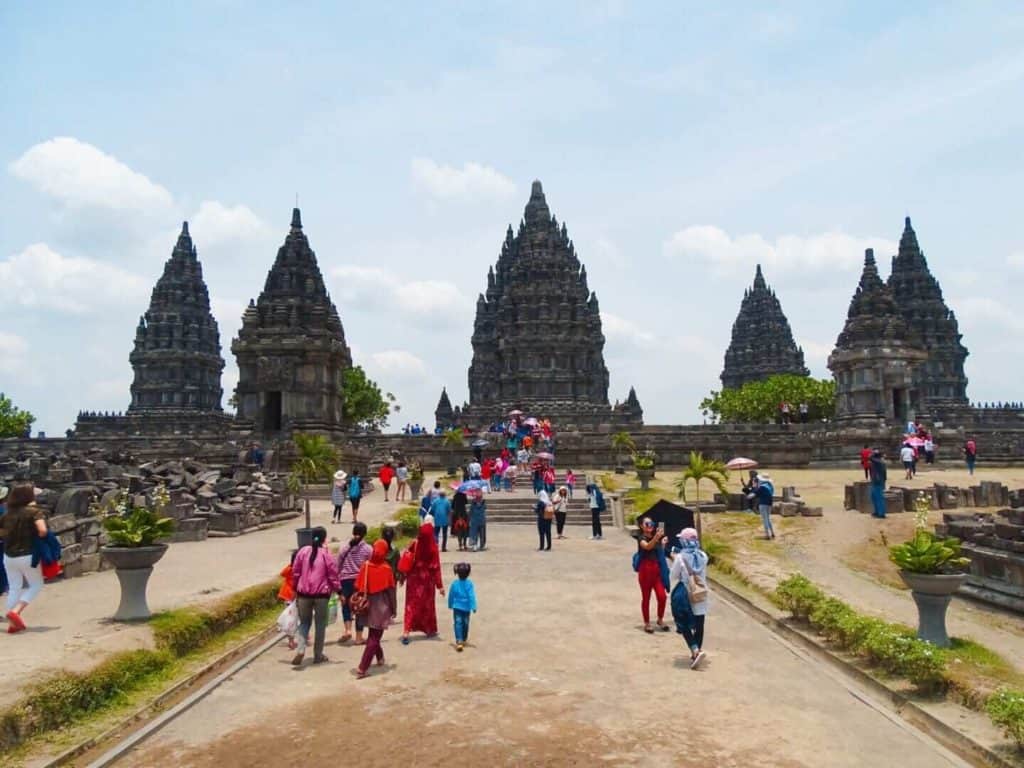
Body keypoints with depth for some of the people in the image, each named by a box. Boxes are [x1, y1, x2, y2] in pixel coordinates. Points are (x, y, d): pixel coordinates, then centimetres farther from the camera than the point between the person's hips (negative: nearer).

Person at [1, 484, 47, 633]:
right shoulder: (34, 511, -11)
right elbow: (43, 531, -24)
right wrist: (37, 537, -3)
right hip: (27, 556, -5)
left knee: (14, 588, 14)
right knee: (36, 585, 12)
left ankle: (12, 623, 13)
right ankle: (15, 611, -5)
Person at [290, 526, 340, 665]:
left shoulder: (303, 551, 0)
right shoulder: (326, 554, -7)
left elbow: (295, 572, 6)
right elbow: (333, 575, -4)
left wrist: (295, 589, 18)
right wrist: (338, 590, 6)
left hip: (304, 594, 2)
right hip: (321, 595, -2)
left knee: (304, 622, 15)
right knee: (320, 625, 11)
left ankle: (300, 650, -5)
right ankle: (318, 655, 17)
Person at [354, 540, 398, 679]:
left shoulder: (365, 566, -5)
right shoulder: (386, 569, -11)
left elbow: (359, 587, -2)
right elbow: (391, 591, -6)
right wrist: (394, 608, 4)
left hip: (369, 605, 4)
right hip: (382, 606, -4)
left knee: (373, 635, 25)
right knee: (374, 638, 0)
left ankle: (380, 657, 40)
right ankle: (362, 668, -6)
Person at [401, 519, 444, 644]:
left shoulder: (414, 544, -10)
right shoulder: (433, 547, -16)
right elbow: (436, 567, -15)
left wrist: (404, 576, 12)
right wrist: (440, 585, -10)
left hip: (413, 579, 1)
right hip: (427, 579, -1)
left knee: (411, 604, 6)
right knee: (427, 604, 16)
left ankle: (406, 632, -5)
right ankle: (430, 630, 30)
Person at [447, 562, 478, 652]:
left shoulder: (455, 583, -6)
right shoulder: (469, 584, -10)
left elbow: (451, 595, 3)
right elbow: (472, 596, -14)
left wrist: (450, 605, 19)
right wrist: (474, 607, -12)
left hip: (457, 607, -1)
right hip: (466, 607, 1)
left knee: (458, 623, -4)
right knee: (465, 624, 17)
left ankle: (459, 641, -21)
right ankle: (464, 640, 31)